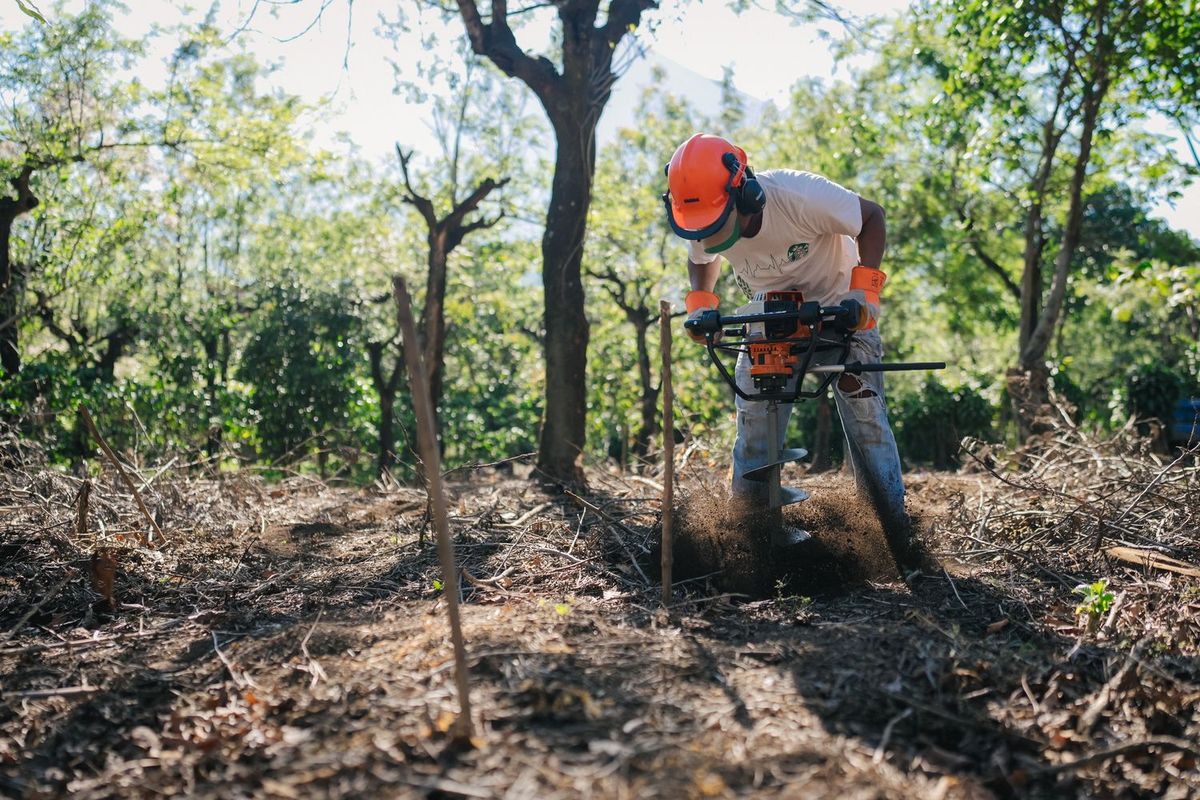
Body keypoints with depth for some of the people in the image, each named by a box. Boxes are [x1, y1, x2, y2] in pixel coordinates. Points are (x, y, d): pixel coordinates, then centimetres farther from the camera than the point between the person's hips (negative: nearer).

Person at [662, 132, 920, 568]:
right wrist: (700, 303, -14)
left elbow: (873, 217, -21)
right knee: (753, 413, -4)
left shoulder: (801, 196, -37)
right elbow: (701, 260, 4)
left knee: (864, 410, -9)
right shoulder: (703, 226, -21)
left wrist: (864, 288, -30)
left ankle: (895, 529, -3)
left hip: (838, 305, -4)